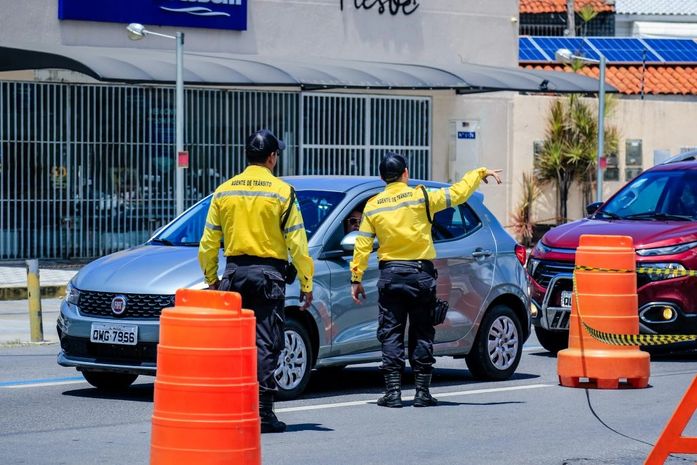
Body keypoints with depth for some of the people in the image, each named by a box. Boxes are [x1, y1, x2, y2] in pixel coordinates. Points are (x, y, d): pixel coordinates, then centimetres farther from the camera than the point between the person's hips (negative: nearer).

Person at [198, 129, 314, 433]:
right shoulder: (281, 192, -4)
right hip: (268, 273, -3)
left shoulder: (224, 191, 7)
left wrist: (212, 279, 19)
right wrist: (306, 284, -1)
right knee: (265, 344, -3)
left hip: (234, 272, 3)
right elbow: (297, 243, -6)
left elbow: (208, 242, 8)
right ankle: (263, 413, -6)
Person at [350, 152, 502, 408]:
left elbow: (362, 245, 1)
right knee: (421, 334, 7)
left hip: (390, 274, 1)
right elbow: (457, 193, 2)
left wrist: (356, 279, 7)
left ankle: (393, 392, -3)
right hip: (420, 272, -1)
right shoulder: (421, 197, -4)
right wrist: (481, 173, 17)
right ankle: (422, 392, 6)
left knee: (391, 334, 4)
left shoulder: (373, 206, 2)